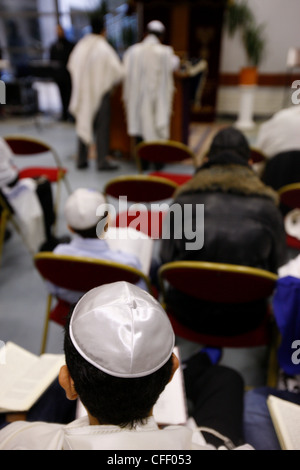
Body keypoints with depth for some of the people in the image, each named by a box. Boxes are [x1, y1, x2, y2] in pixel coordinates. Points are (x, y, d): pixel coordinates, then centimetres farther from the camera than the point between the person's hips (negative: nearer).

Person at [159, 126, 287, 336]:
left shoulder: (183, 200, -10)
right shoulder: (267, 206, -10)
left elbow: (166, 259, -1)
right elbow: (277, 266, 0)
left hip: (188, 313, 1)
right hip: (245, 319, 0)